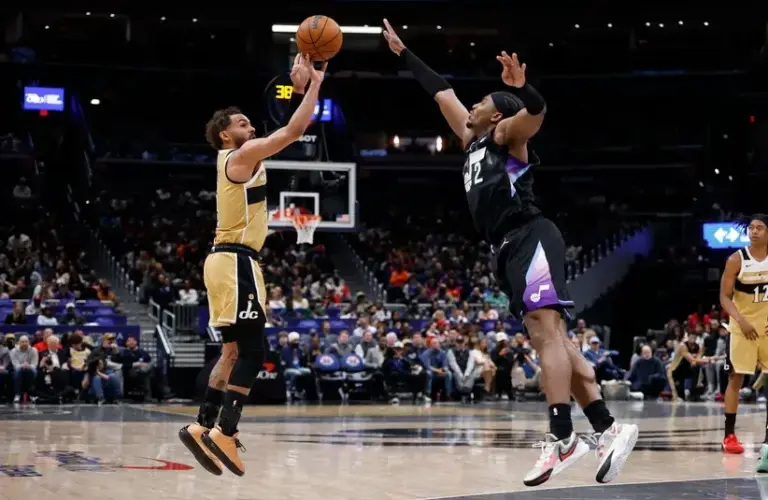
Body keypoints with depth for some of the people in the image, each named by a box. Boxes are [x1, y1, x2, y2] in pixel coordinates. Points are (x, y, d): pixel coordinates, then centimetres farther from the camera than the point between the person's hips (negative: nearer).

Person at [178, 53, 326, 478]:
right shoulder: (243, 155, -8)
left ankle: (204, 428, 13)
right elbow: (294, 131, -14)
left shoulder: (237, 157, 19)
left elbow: (285, 130, 26)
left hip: (227, 260, 10)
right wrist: (315, 85, -5)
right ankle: (223, 435, -16)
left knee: (234, 351, 14)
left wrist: (299, 88, 20)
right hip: (236, 261, -10)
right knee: (253, 352, -11)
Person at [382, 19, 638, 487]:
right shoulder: (473, 139, 25)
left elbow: (536, 113, -19)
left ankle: (563, 439, -30)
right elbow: (441, 90, 34)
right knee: (551, 339, 3)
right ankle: (608, 430, 0)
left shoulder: (506, 135, 4)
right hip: (511, 249, 9)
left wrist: (521, 87, -39)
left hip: (530, 239, -9)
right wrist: (404, 54, 38)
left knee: (546, 331, -19)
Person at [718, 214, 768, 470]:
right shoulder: (736, 260, -7)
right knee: (736, 379, 0)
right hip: (743, 327, -3)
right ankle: (729, 435, 6)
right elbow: (724, 297, -7)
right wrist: (740, 320, -21)